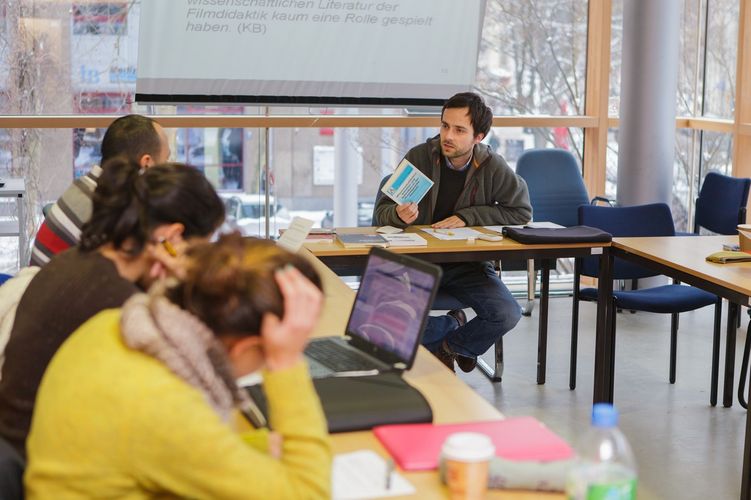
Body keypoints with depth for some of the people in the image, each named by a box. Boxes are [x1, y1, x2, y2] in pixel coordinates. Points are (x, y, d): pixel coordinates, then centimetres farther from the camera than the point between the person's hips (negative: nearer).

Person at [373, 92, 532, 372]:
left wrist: (467, 217, -13)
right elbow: (382, 211, -4)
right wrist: (399, 215, -30)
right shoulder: (419, 157, -8)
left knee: (507, 315, -23)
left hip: (469, 262, 1)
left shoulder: (492, 167, -6)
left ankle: (447, 346, 10)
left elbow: (521, 211, -1)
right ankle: (453, 325, 7)